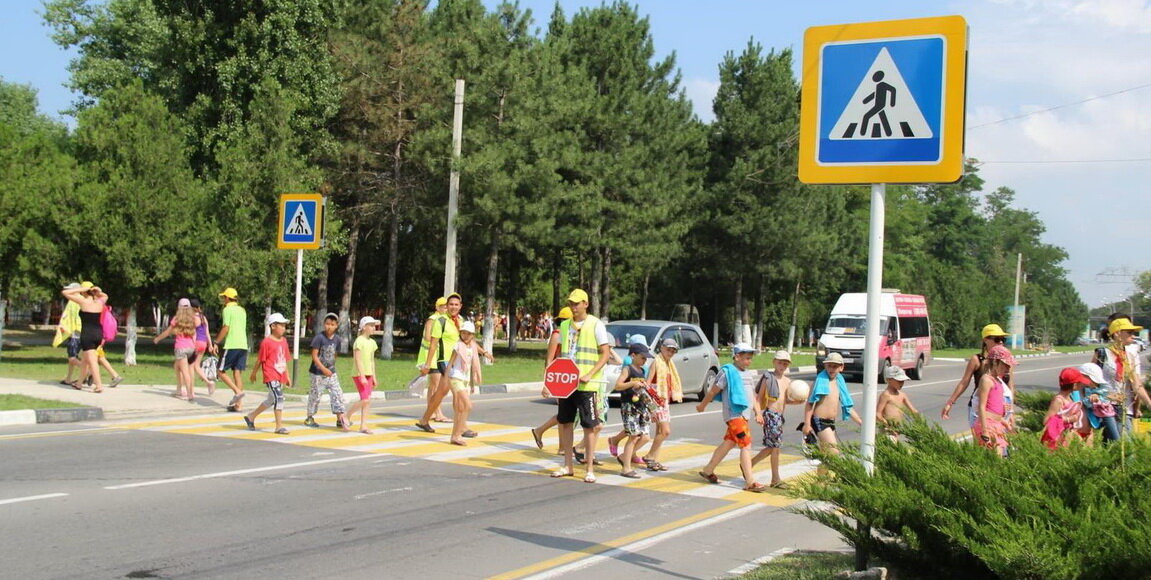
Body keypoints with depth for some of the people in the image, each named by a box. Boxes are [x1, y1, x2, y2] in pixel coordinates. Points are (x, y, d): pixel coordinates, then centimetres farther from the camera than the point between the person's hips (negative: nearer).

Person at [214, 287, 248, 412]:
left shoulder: (227, 310, -5)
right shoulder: (242, 310, 18)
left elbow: (226, 328, -12)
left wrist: (216, 342, -7)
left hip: (231, 345, -7)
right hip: (243, 345, 7)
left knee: (221, 372, 2)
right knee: (238, 373, 5)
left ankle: (237, 391, -14)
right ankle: (239, 404, 1)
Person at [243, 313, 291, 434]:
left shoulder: (284, 341, 11)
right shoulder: (267, 342, -11)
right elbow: (260, 360, -4)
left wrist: (287, 376, 17)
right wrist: (254, 374, 3)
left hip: (280, 376, 8)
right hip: (270, 376, -8)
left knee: (271, 400, 16)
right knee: (278, 398, -15)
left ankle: (251, 416, 34)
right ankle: (279, 426, -11)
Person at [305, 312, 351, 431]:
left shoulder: (337, 339, 1)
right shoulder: (319, 338, -16)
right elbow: (314, 356, -17)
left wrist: (331, 368, 14)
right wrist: (324, 369, -23)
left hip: (331, 373, 5)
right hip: (317, 373, -5)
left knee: (337, 394, -1)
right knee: (315, 395, 6)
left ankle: (340, 419, 2)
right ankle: (309, 418, 22)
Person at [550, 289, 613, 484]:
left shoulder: (596, 325, -5)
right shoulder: (565, 325, 12)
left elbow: (606, 354, -8)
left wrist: (589, 375, -19)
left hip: (587, 385, -6)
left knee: (590, 426, -2)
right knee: (565, 423, 9)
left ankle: (590, 469, 4)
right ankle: (568, 466, 20)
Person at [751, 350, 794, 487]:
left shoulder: (787, 381, 14)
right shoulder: (768, 378, -6)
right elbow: (760, 398, -4)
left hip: (780, 416, 8)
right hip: (770, 414, -8)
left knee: (771, 447, 10)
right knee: (775, 446, -6)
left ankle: (750, 464, 24)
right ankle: (776, 479, 0)